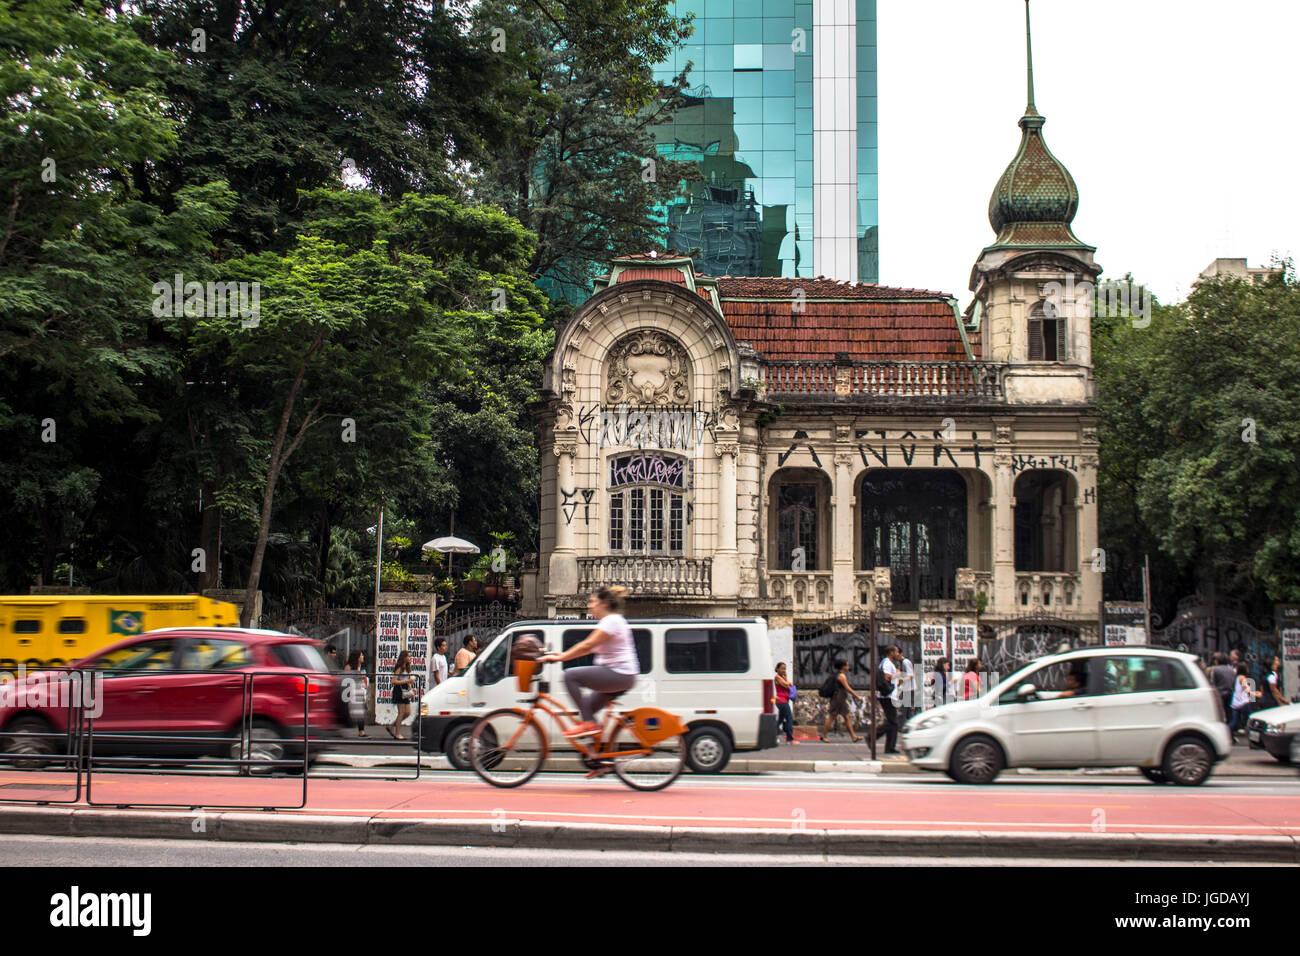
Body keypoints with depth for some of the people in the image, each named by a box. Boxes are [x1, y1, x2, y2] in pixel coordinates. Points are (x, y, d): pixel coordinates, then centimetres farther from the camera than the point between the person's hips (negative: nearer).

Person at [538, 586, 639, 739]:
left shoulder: (611, 621, -13)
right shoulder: (610, 621, 20)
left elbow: (587, 646, -20)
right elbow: (590, 648, 19)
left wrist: (560, 657, -18)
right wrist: (562, 655, 13)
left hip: (619, 675, -11)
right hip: (620, 677, 11)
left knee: (571, 676, -16)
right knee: (587, 706, 16)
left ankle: (589, 723, -16)